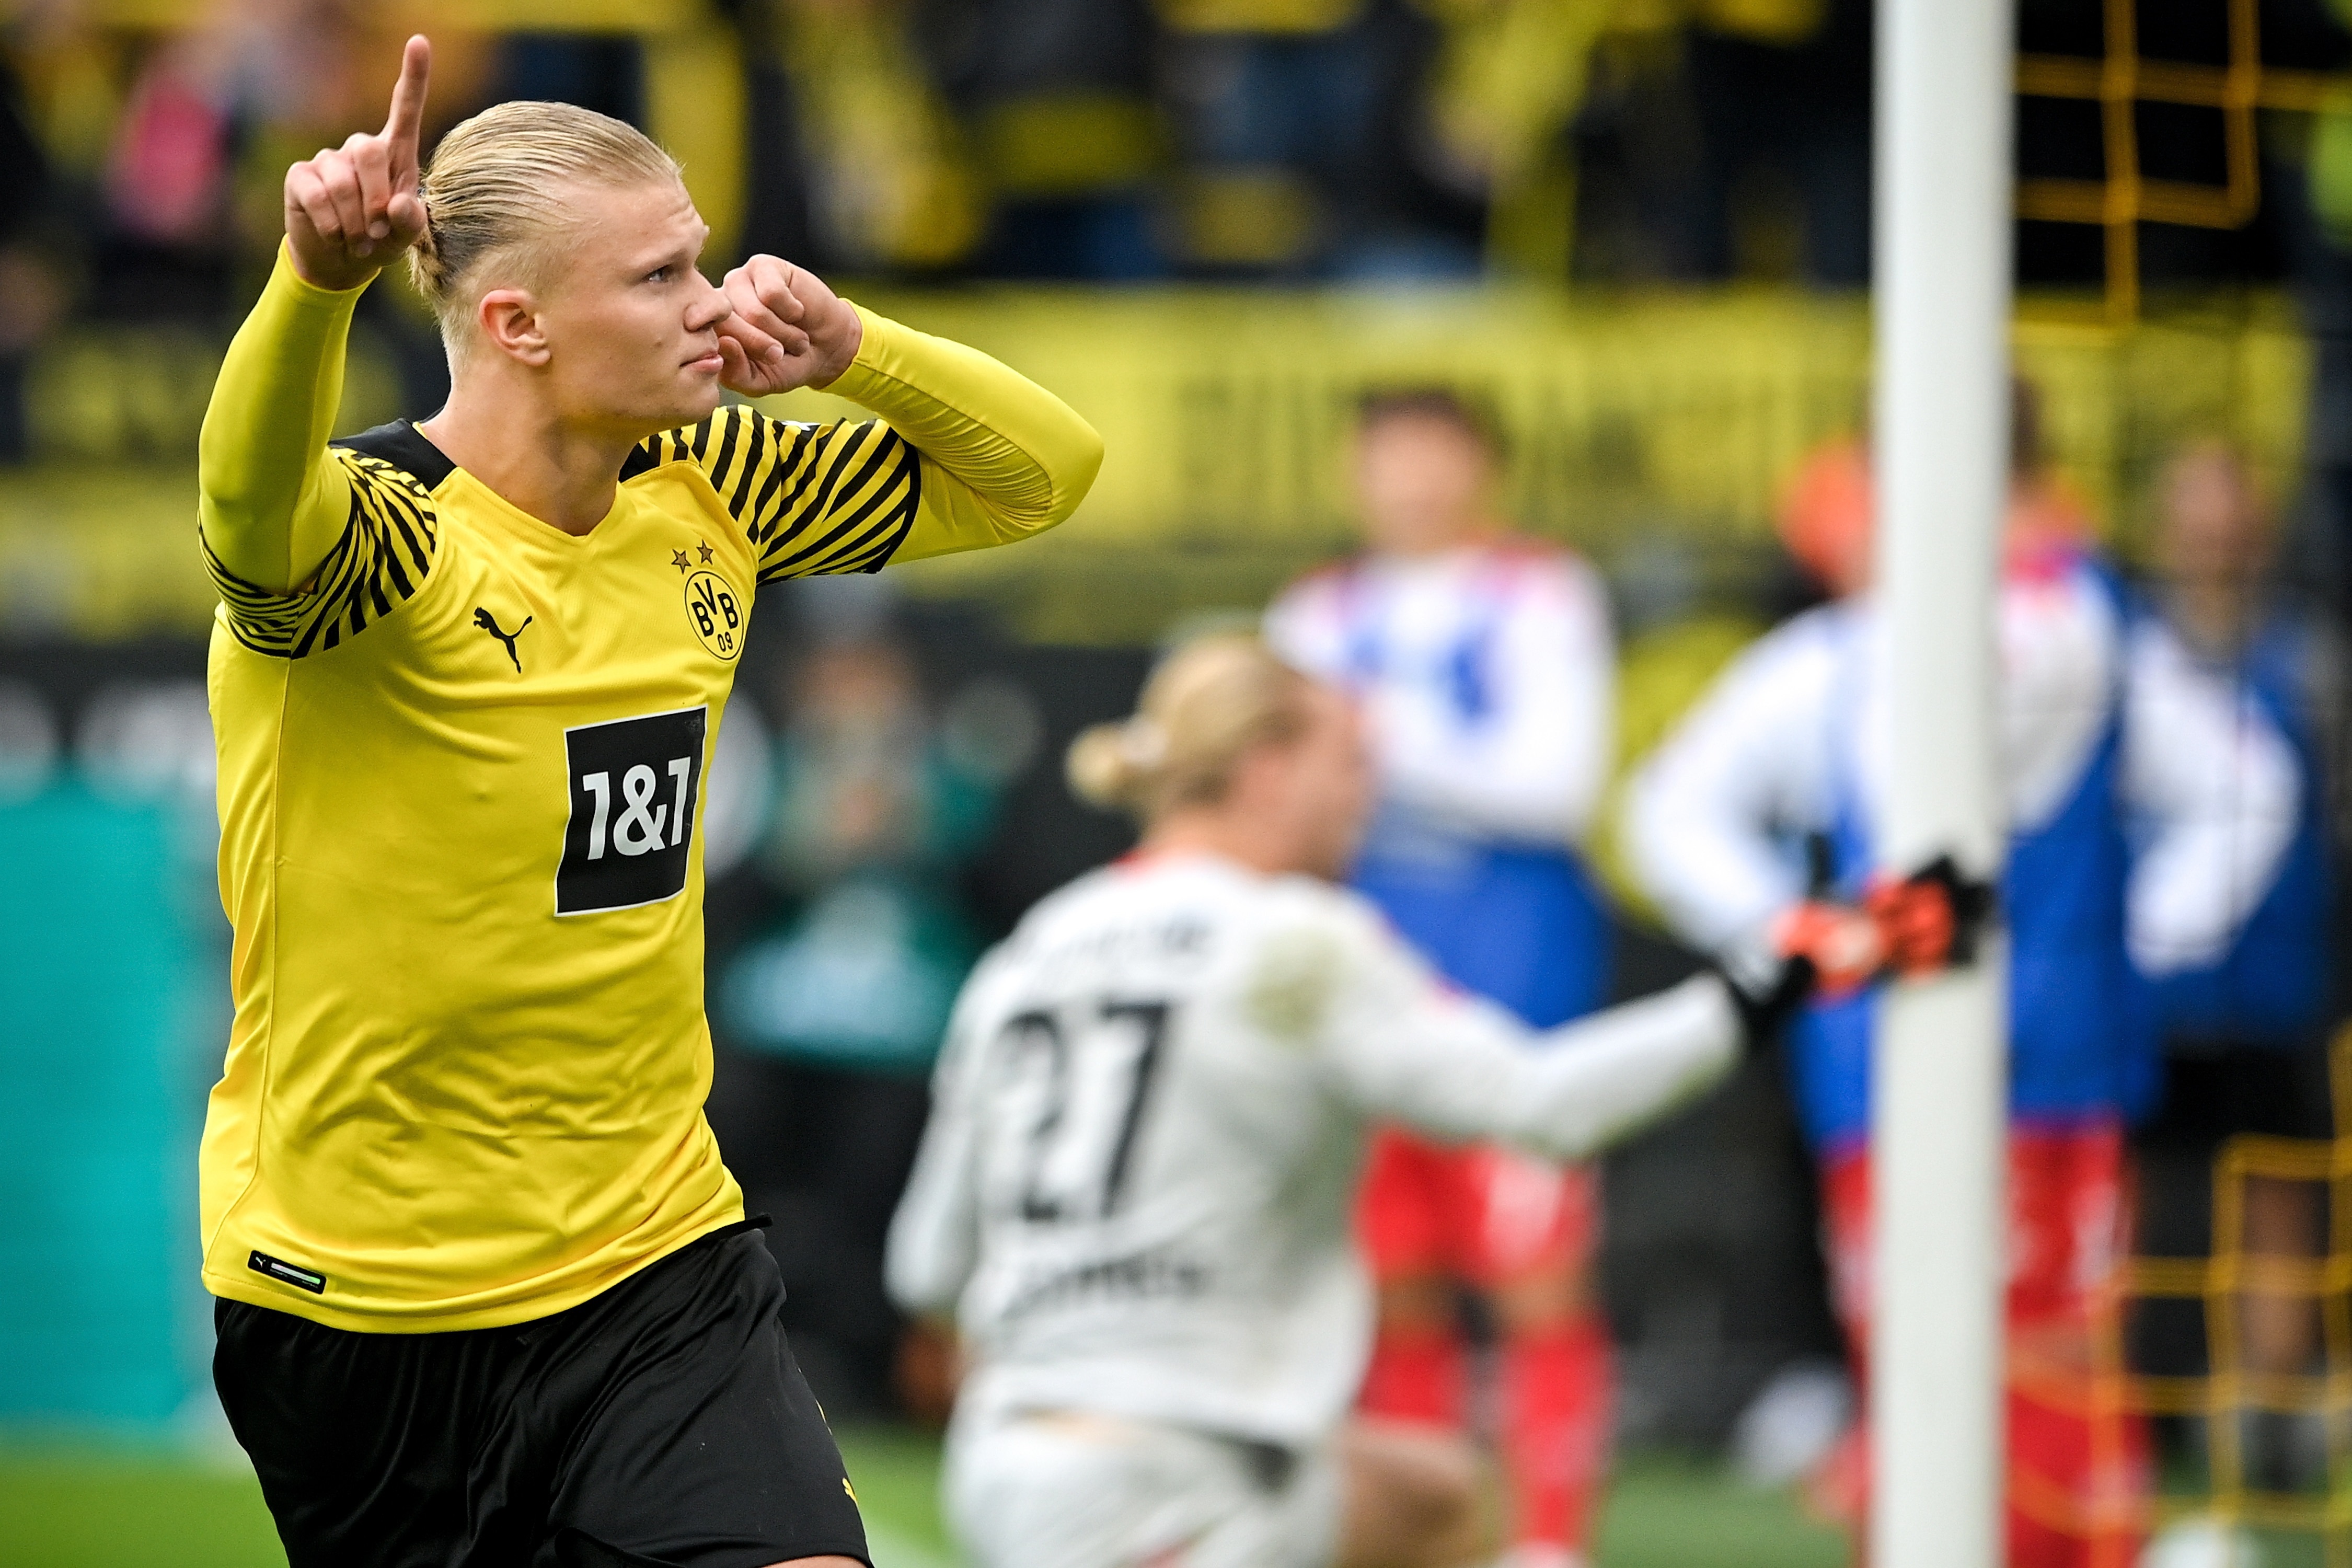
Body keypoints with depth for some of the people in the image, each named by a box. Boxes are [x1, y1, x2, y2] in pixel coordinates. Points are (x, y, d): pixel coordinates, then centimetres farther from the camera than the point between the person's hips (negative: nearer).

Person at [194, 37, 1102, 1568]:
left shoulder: (706, 492, 2)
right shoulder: (374, 538, -18)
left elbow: (1043, 469, 12)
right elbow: (252, 506, -43)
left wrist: (842, 343, -8)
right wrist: (315, 278, -63)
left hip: (655, 1253, 4)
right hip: (365, 1303, -4)